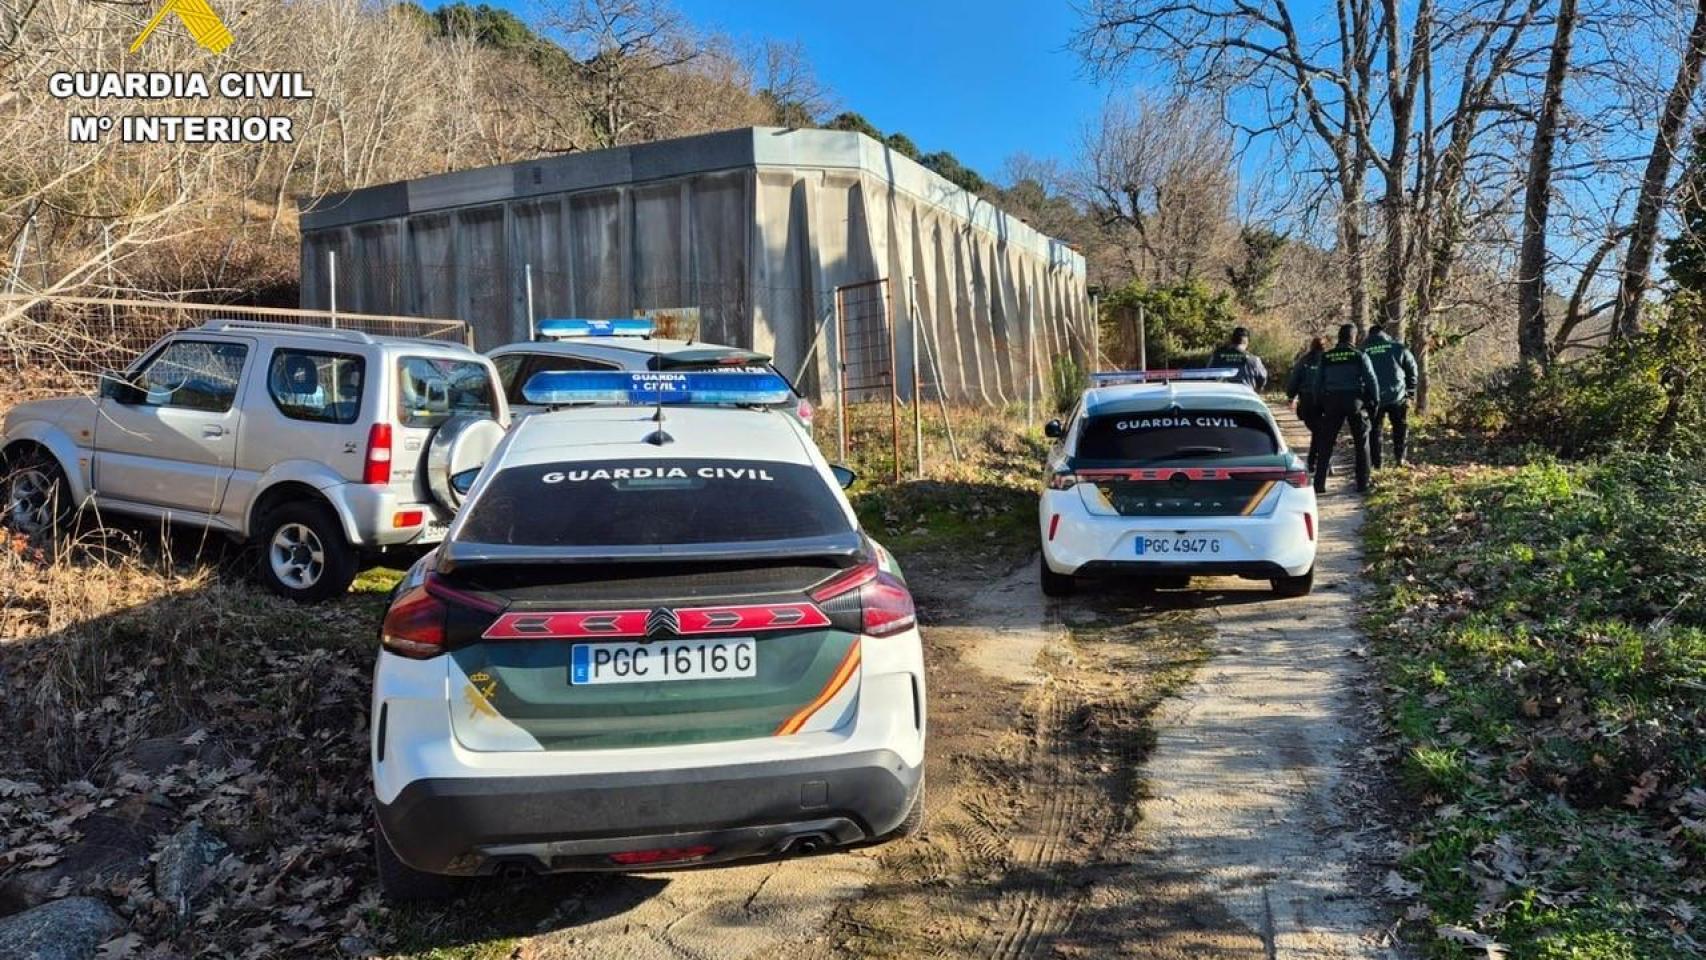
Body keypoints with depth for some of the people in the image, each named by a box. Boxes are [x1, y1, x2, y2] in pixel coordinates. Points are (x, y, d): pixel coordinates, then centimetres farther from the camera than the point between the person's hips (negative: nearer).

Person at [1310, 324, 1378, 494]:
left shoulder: (1326, 357, 5)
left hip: (1332, 403, 2)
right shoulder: (1359, 356, -2)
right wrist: (1374, 400, 6)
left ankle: (1319, 483, -1)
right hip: (1355, 402, -2)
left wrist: (1321, 404, 13)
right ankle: (1362, 483, 8)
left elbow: (1317, 383, 6)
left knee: (1325, 443, 5)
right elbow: (1371, 380, -4)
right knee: (1362, 442, 9)